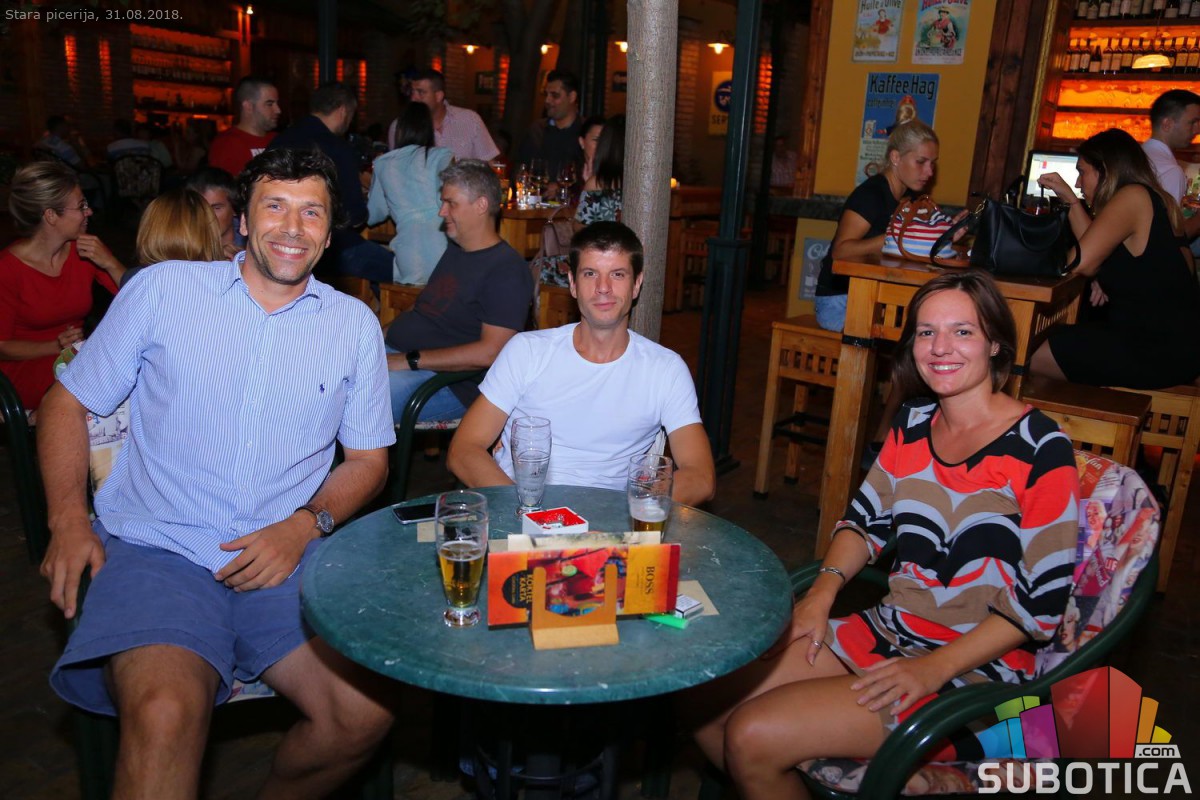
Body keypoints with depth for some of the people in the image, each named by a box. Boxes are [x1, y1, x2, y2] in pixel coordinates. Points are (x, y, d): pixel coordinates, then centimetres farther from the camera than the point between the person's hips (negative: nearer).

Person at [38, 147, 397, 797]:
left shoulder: (354, 324, 9)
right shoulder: (164, 289, 6)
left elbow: (367, 458, 14)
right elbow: (68, 402, 13)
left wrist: (304, 525, -5)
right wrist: (68, 521, -2)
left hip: (285, 553, 2)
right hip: (154, 549, -1)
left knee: (366, 712, -18)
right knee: (165, 712, -32)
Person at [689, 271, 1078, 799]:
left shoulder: (1038, 448, -13)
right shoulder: (913, 425, 7)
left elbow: (1042, 601, -15)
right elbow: (866, 520, 13)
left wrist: (935, 668, -20)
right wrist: (823, 591, -5)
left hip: (974, 670, -6)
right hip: (885, 634, 7)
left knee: (752, 738, -19)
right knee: (706, 700, -6)